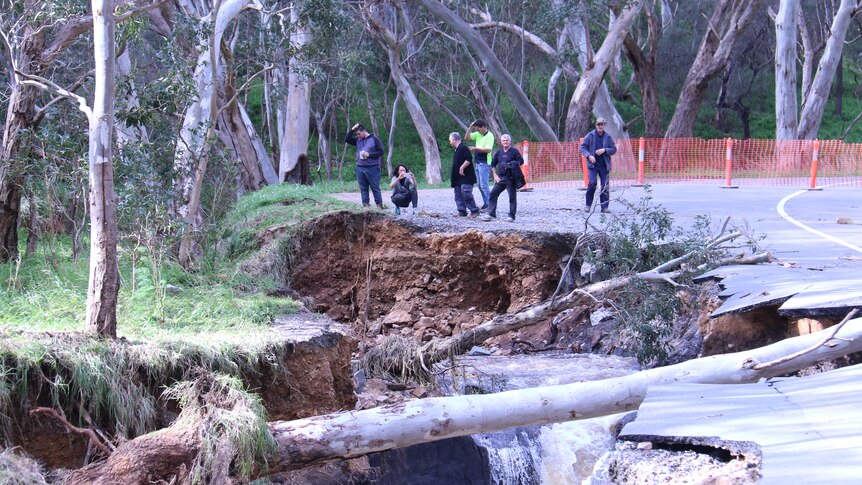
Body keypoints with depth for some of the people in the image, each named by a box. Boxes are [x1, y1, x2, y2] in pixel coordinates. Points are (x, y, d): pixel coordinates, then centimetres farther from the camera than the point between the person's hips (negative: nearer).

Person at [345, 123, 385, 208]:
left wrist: (369, 155, -14)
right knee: (363, 188, 6)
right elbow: (346, 140, 10)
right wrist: (352, 130, 0)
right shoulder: (357, 140, 13)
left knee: (375, 188, -3)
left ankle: (379, 205, 1)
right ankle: (365, 205, 10)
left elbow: (381, 152, -5)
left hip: (372, 168, -5)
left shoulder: (374, 139, -2)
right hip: (360, 168, 5)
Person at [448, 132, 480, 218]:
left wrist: (461, 168, -21)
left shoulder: (463, 148, -12)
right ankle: (462, 212, 12)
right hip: (458, 179, 11)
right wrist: (453, 177, 23)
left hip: (466, 178, -11)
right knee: (458, 195, 9)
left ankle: (474, 211, -8)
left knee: (466, 194, -16)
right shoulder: (457, 150, 19)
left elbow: (469, 159, -22)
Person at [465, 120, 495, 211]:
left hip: (484, 163, -9)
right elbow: (466, 137, 13)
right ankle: (486, 203, 16)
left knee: (483, 185, -10)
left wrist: (475, 148, -23)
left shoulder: (489, 136, -12)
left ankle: (489, 204, -6)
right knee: (479, 185, 11)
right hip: (477, 162, 9)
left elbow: (488, 149, -21)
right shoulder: (478, 134, 11)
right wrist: (470, 127, 2)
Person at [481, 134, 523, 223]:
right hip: (500, 178, 5)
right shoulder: (499, 152, 12)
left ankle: (511, 216, 5)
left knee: (512, 197, -2)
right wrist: (495, 175, 8)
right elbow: (493, 164, 18)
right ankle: (491, 214, 4)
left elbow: (521, 161, -5)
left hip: (511, 178, -5)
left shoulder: (514, 151, -2)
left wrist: (513, 166, -17)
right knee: (493, 194, 0)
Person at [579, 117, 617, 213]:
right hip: (593, 164, -2)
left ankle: (605, 206, 5)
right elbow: (582, 147, 3)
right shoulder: (590, 135, 3)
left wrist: (604, 150, -9)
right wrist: (589, 156, -12)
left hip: (604, 165, 2)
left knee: (605, 186, 0)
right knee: (592, 183, -14)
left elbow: (614, 149, 9)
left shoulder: (608, 137, 8)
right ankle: (588, 205, -1)